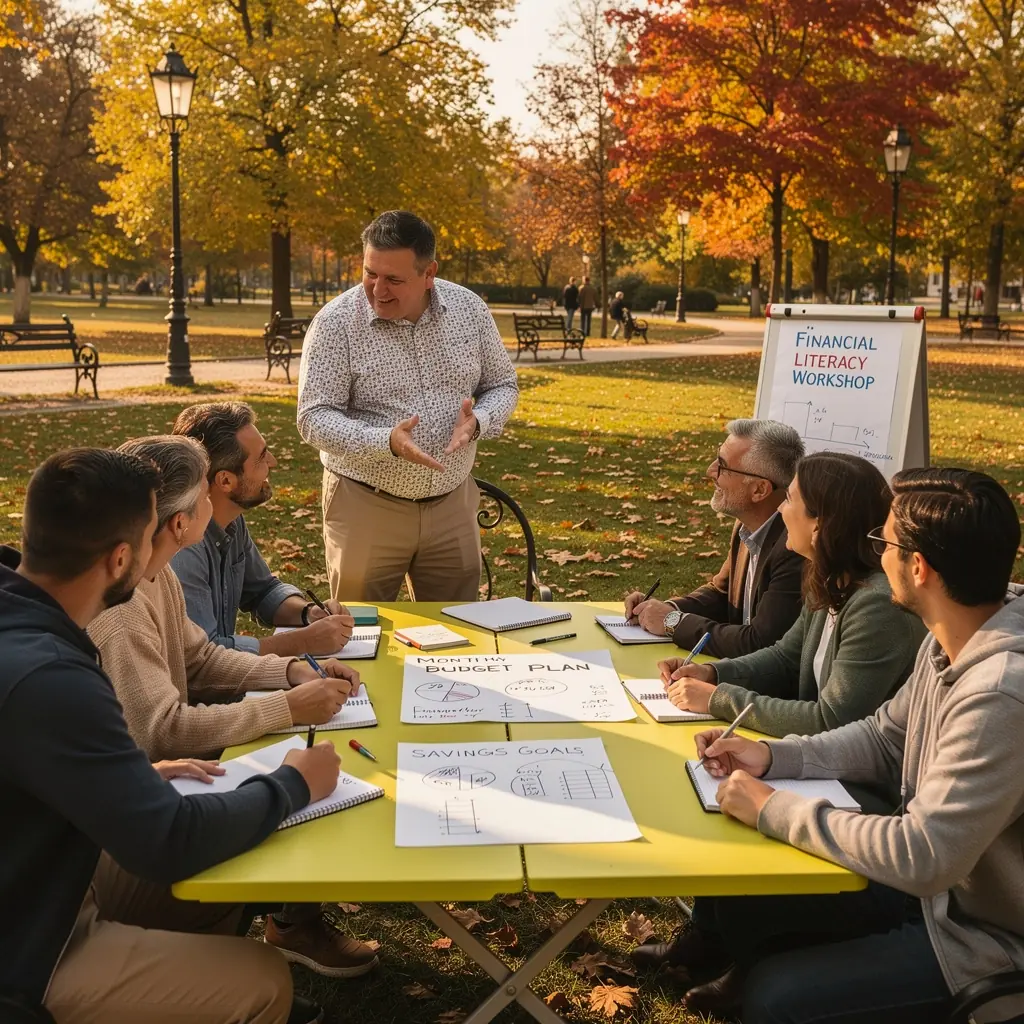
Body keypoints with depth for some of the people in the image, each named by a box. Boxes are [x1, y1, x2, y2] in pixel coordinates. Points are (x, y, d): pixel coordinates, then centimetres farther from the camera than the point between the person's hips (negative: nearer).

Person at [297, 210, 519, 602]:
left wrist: (478, 421, -14)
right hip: (366, 507, -3)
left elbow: (502, 386, 9)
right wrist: (386, 442, -30)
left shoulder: (468, 308, -1)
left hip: (452, 503, 3)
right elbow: (314, 418, -14)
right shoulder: (336, 323, -12)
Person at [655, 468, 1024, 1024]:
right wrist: (773, 756, -5)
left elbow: (925, 858, -32)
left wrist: (774, 809, -24)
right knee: (733, 893, 8)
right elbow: (884, 738, 9)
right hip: (936, 883, 8)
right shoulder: (954, 640, -4)